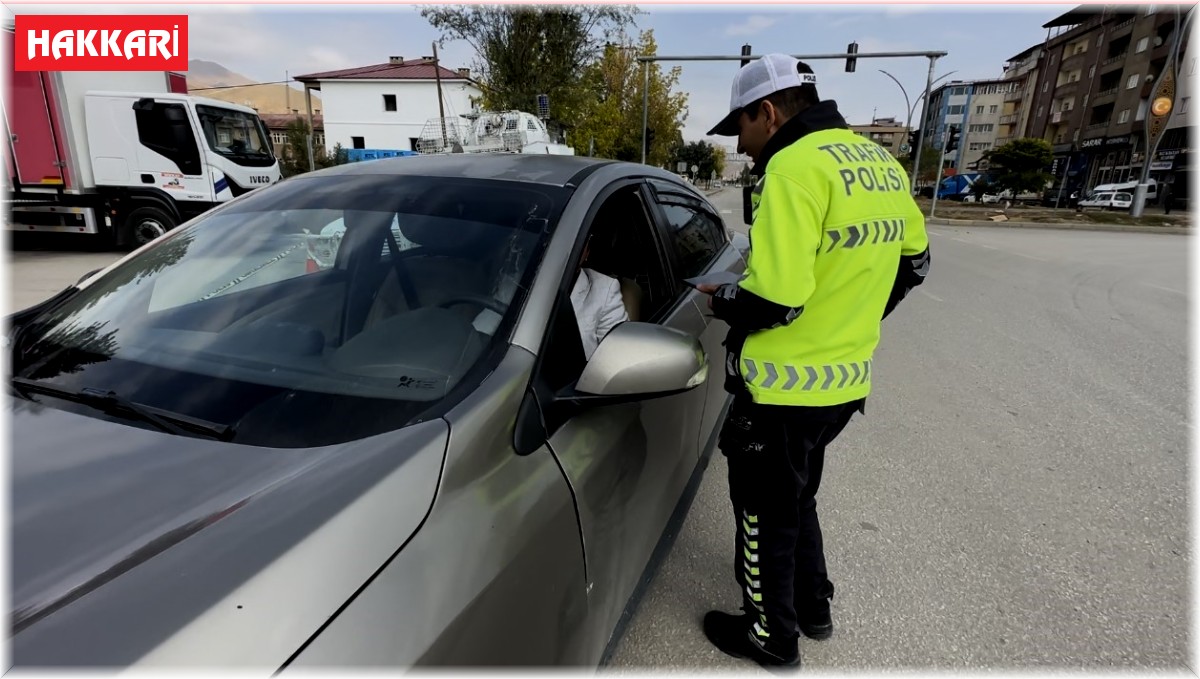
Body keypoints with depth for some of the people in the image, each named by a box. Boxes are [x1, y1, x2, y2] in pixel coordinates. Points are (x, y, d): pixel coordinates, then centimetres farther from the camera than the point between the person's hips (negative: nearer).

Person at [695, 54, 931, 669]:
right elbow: (913, 261, 17)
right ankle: (814, 607, 45)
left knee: (766, 512, 12)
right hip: (846, 380, 9)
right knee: (796, 499, 27)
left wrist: (720, 299, -8)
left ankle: (773, 636, 33)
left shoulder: (795, 166, -20)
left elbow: (773, 298, -28)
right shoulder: (880, 163, 9)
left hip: (784, 388, -9)